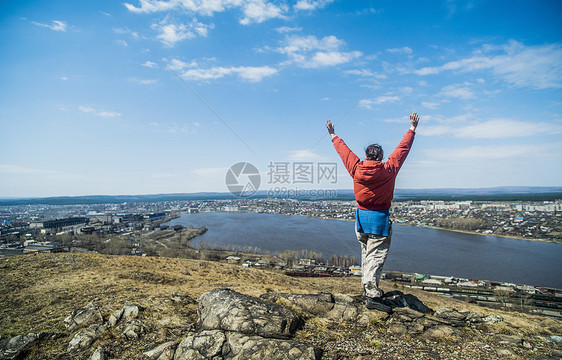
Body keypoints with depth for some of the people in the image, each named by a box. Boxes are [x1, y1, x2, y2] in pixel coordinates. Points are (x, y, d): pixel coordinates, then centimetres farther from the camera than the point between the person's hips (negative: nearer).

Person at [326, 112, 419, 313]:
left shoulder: (356, 168, -4)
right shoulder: (389, 169, -8)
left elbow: (343, 150, 9)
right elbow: (403, 148, 4)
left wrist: (333, 136, 24)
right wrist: (412, 129, 17)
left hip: (361, 218, 4)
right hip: (380, 219, -4)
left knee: (366, 255, 18)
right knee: (376, 257, -3)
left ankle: (368, 288, 30)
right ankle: (372, 295, -6)